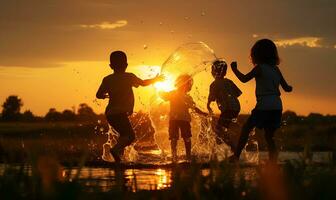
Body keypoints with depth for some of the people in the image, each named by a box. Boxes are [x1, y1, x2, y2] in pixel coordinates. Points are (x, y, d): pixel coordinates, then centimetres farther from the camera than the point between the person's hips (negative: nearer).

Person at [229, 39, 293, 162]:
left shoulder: (259, 68, -6)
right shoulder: (276, 69, 13)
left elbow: (244, 79, -6)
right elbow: (286, 88, 16)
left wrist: (234, 69, 9)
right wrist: (289, 88, 40)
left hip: (264, 106, -6)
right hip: (277, 107, 6)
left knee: (246, 128, 1)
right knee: (269, 136, 13)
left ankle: (236, 156, -4)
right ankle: (273, 163, 7)